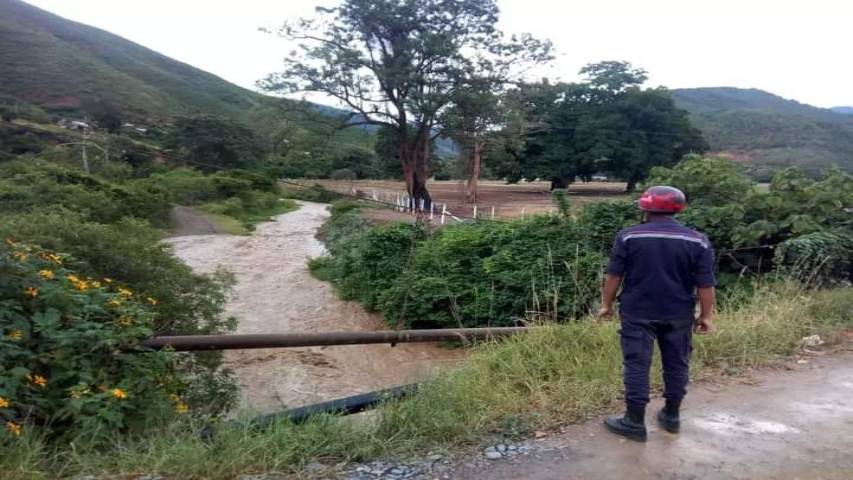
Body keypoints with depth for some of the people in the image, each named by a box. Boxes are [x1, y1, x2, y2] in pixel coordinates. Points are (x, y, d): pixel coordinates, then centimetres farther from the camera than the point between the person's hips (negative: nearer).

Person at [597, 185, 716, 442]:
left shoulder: (628, 236, -6)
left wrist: (607, 304, 7)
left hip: (637, 313, -2)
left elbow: (614, 275, -3)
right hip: (679, 315, 2)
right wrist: (706, 315, 8)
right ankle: (671, 416, 27)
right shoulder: (698, 241, -2)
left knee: (637, 365, 3)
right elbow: (705, 284, -1)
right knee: (676, 364, 15)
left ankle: (635, 422, 7)